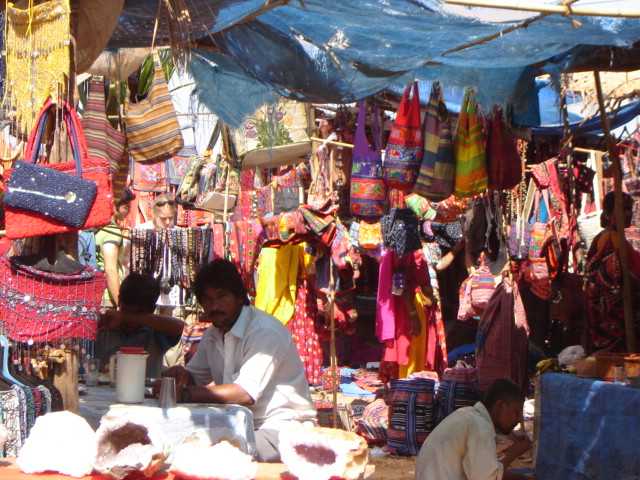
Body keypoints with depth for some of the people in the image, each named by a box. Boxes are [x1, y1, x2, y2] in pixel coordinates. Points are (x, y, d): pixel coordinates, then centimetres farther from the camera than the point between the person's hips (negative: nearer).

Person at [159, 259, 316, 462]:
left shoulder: (265, 331, -17)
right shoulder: (213, 335, 12)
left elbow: (246, 394, -26)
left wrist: (185, 394, -29)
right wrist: (181, 375, -8)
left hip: (281, 428, -8)